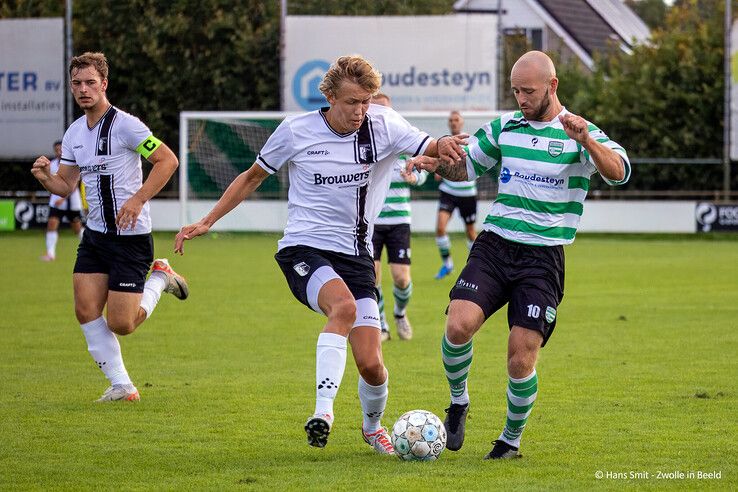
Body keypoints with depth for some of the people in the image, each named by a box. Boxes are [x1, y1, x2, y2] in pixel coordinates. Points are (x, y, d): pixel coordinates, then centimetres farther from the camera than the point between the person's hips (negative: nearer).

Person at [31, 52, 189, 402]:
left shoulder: (124, 124, -14)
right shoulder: (74, 133, 9)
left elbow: (168, 160, -13)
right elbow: (65, 185, 16)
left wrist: (138, 199, -20)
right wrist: (45, 177, -6)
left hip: (131, 235, -7)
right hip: (95, 234, 7)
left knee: (120, 324, -8)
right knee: (86, 310, -6)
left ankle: (160, 278, 19)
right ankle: (121, 385, 4)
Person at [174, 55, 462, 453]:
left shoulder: (383, 125, -1)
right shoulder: (296, 131, -3)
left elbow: (430, 148, -10)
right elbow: (253, 177, 11)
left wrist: (444, 145, -35)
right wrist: (207, 222, 8)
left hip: (356, 256, 3)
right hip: (304, 250, -3)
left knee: (371, 364, -5)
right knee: (344, 305, -36)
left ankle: (372, 425, 29)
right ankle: (323, 411, -39)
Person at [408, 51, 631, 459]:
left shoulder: (579, 134, -2)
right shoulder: (504, 128, 11)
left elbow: (618, 172, -18)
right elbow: (465, 168, 23)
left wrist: (587, 142, -36)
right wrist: (435, 162, 1)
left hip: (543, 257, -3)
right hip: (494, 245, 3)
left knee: (521, 358, -8)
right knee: (459, 325, -20)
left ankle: (511, 441, 15)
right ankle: (458, 402, 7)